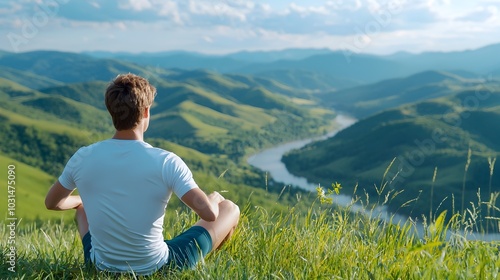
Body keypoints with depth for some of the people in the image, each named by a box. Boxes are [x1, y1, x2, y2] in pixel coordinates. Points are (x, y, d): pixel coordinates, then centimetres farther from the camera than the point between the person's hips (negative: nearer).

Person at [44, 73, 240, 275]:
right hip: (157, 268, -3)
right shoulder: (166, 162, -21)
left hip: (102, 266, 4)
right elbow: (209, 213, -23)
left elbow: (52, 203, 6)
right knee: (229, 208, 14)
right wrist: (214, 200, 1)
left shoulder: (82, 158, -11)